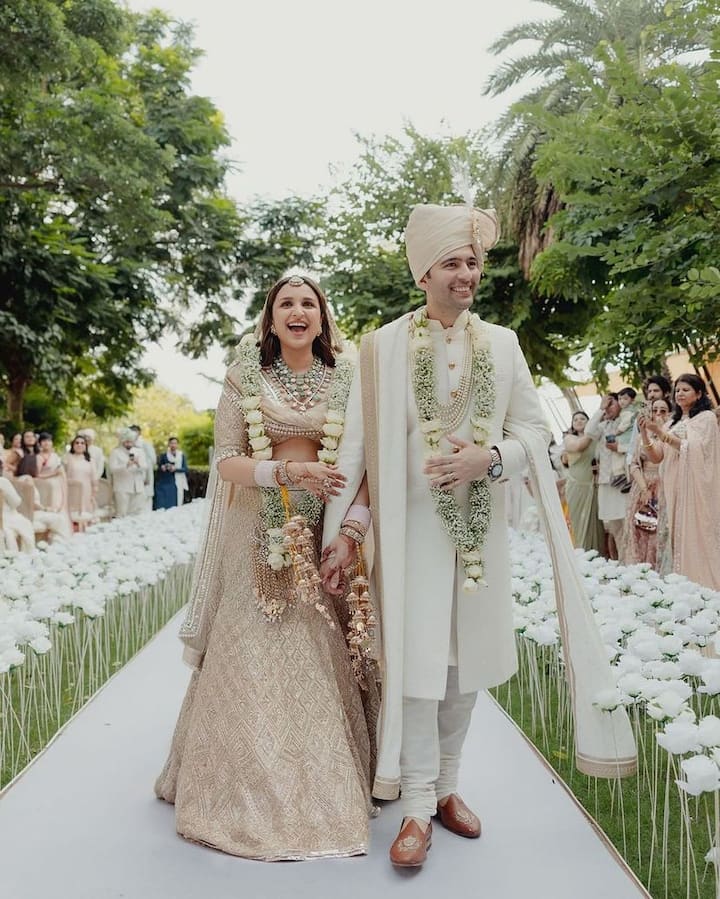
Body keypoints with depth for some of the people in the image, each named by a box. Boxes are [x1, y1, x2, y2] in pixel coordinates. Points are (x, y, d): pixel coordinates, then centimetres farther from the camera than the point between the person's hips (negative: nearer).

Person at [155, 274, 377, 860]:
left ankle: (328, 784, 20)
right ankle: (250, 788, 17)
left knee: (326, 659, 3)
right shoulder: (245, 377, 3)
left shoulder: (346, 378, 6)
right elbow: (227, 461, -2)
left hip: (326, 535, 1)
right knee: (253, 662, 1)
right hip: (260, 534, -1)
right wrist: (285, 471, -19)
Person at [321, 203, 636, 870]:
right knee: (417, 663, -2)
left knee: (466, 664, 11)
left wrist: (490, 457, -15)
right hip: (412, 526, -3)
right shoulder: (384, 345, -2)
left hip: (482, 528, 3)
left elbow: (534, 433, 6)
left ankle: (445, 785, 27)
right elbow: (357, 441, -4)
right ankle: (417, 805, 11)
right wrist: (340, 528, -8)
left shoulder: (501, 343, 6)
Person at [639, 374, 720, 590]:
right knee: (680, 538, 1)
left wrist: (661, 433, -16)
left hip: (697, 488, -5)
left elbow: (693, 449, -11)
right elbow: (656, 457, 11)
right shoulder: (672, 424, 19)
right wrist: (644, 433, -5)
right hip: (675, 489, 5)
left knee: (699, 536, -8)